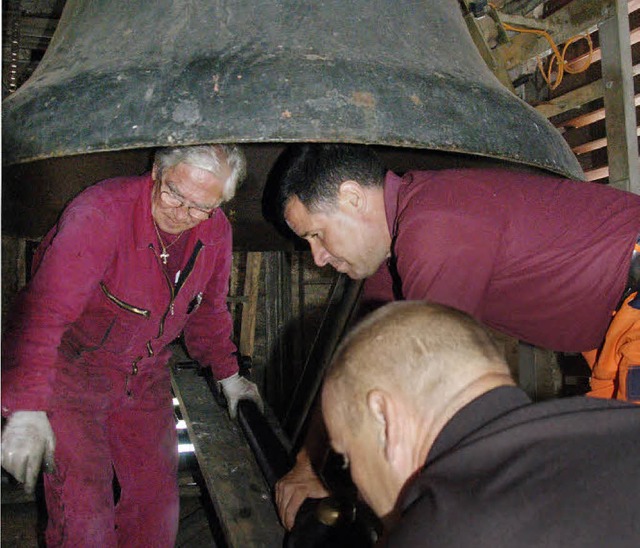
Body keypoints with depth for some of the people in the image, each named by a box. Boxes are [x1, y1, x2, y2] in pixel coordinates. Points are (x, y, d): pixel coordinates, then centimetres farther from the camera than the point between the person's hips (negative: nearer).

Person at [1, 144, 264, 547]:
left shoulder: (216, 232, -7)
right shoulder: (101, 212, -26)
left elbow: (209, 308, 12)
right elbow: (44, 309, -32)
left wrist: (226, 373, 17)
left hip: (146, 374, 6)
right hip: (72, 365, -5)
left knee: (157, 498, 9)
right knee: (83, 508, -10)